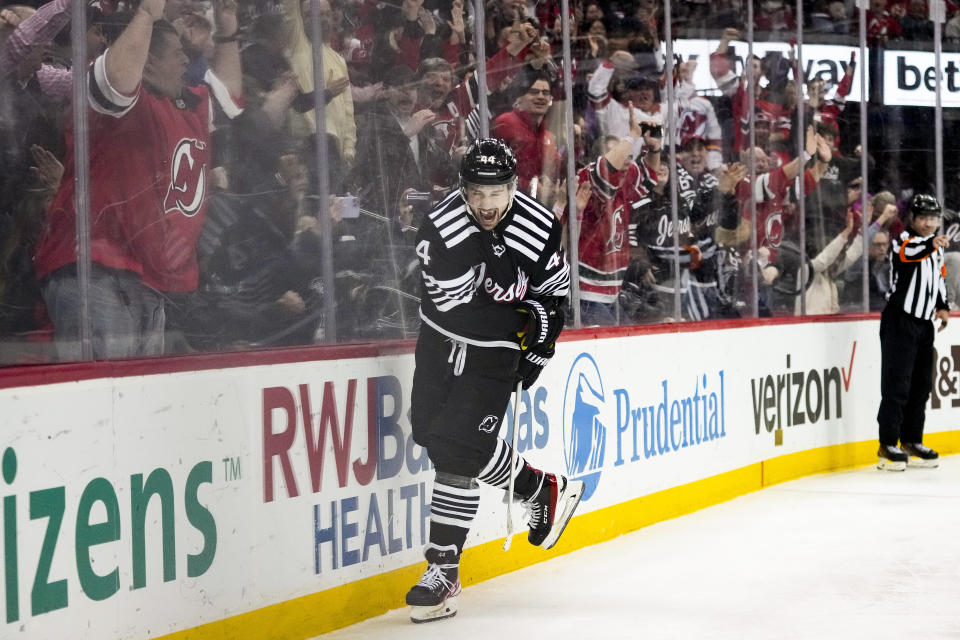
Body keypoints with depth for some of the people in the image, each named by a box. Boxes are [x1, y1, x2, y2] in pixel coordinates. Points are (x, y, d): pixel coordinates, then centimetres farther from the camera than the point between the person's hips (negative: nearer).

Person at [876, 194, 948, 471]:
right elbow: (908, 252, -34)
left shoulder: (936, 248, 14)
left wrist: (942, 306, 14)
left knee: (921, 384, 11)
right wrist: (930, 244, -53)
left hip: (924, 322, 8)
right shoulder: (903, 240, -11)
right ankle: (888, 445, -8)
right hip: (900, 320, -8)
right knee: (897, 383, -10)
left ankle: (911, 441, 22)